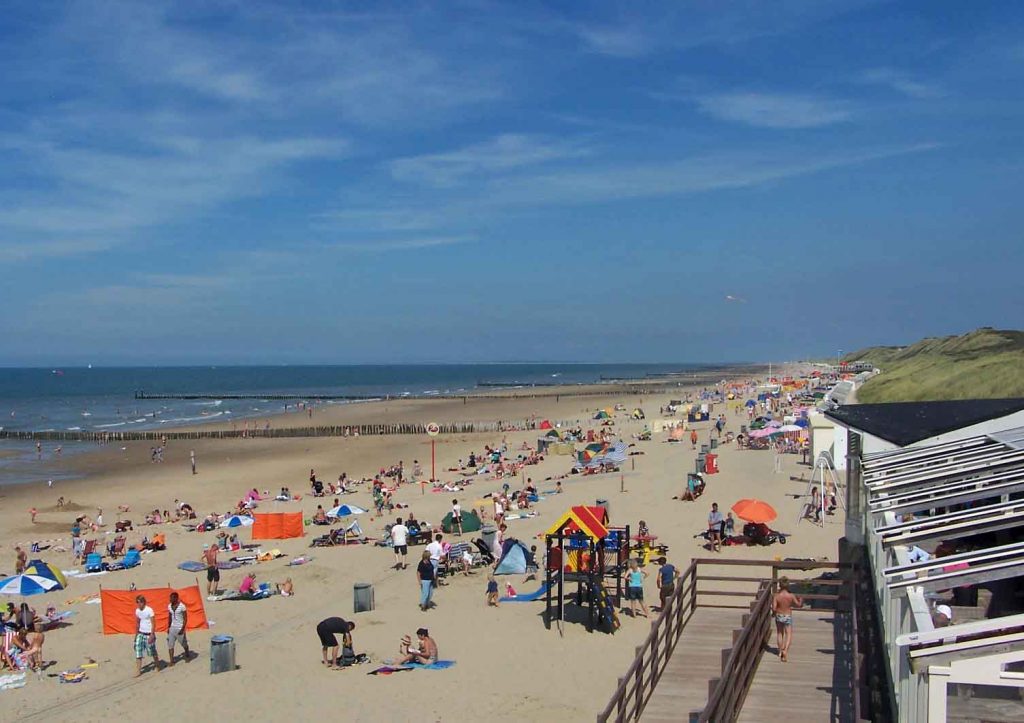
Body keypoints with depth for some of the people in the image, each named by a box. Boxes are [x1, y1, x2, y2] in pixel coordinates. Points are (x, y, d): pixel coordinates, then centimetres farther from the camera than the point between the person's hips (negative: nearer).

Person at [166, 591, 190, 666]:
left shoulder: (182, 606, -15)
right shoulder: (169, 606, 3)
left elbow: (185, 619, -13)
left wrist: (183, 629, -18)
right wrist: (168, 627, 12)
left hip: (180, 628, -5)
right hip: (172, 628, 5)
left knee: (184, 644, 11)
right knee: (170, 645, -4)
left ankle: (187, 656, 35)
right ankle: (172, 661, -2)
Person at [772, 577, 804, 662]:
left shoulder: (776, 596, -18)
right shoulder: (791, 596, -16)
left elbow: (774, 608, -20)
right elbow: (799, 605, -4)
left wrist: (773, 613, 2)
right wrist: (801, 600, 18)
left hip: (779, 616, 1)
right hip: (788, 616, -1)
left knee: (779, 633, 20)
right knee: (788, 634, 4)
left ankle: (780, 651, 31)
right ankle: (785, 650, -17)